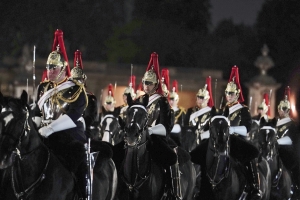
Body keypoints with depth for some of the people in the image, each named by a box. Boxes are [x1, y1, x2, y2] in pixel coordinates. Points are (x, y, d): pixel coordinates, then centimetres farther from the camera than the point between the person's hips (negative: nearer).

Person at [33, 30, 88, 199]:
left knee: (75, 182, -4)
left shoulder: (76, 89, -7)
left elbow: (71, 116, -18)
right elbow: (38, 114, 13)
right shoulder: (43, 88, 13)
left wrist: (46, 130, -25)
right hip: (48, 142, 5)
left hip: (71, 142, -5)